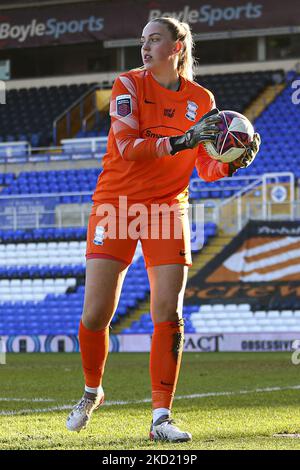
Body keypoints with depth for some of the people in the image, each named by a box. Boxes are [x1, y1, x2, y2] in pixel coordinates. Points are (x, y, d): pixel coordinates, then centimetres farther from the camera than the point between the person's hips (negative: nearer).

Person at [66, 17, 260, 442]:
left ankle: (161, 418, -3)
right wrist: (180, 141, -30)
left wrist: (234, 162, -15)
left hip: (167, 211, 2)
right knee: (96, 314, -6)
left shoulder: (201, 99, 4)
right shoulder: (129, 85, -4)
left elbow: (206, 168, 6)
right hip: (117, 204, -2)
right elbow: (127, 147, -18)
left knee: (169, 315, -8)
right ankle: (92, 392, 21)